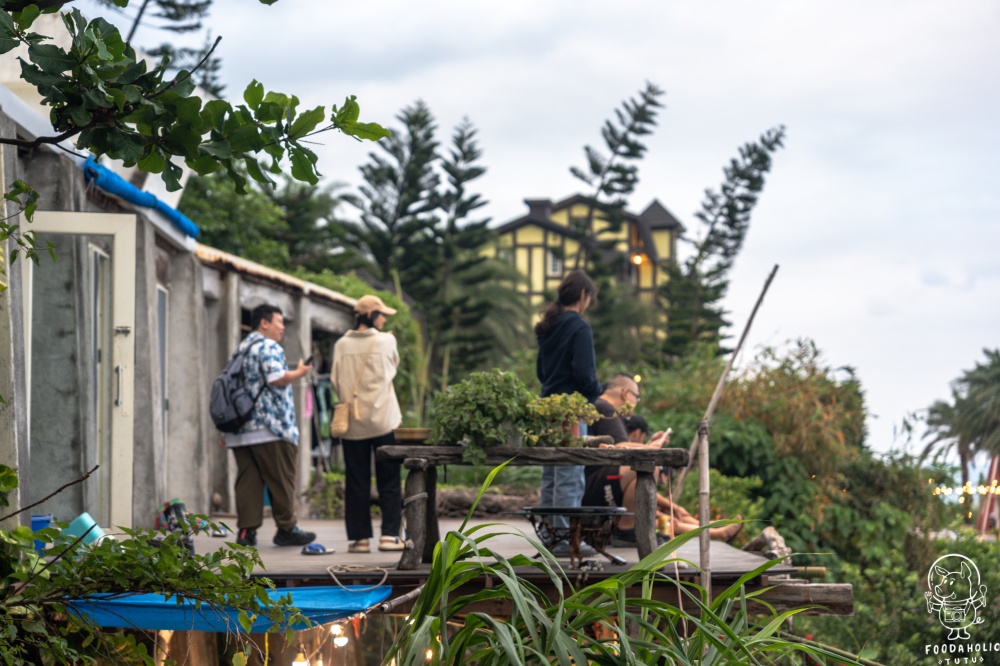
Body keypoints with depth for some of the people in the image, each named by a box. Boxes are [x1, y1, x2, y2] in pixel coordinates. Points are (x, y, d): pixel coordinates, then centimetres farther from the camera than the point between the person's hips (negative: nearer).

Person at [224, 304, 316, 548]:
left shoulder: (241, 349, 22)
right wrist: (299, 373, -2)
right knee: (281, 480, 0)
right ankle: (286, 529, 4)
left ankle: (246, 530, -1)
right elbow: (276, 378, -21)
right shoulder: (269, 347, -7)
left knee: (248, 480, 4)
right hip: (269, 427, -8)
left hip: (241, 428, 8)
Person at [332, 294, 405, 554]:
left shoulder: (341, 345, 1)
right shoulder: (386, 341, -5)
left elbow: (335, 380, 4)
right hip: (383, 420, -2)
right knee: (389, 481, 5)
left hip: (352, 424, 2)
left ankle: (358, 537, 6)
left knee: (356, 482, 7)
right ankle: (390, 534, 1)